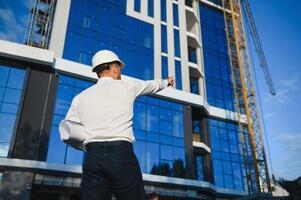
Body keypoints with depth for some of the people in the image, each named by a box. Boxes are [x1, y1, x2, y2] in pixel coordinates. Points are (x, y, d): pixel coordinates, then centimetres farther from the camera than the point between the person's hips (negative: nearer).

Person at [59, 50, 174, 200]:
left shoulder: (80, 97, 14)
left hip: (92, 157, 3)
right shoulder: (127, 85, 12)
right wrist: (166, 82, 52)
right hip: (122, 154, -2)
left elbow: (67, 132, 4)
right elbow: (152, 85, 32)